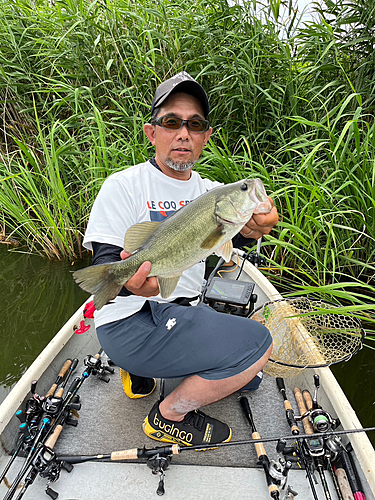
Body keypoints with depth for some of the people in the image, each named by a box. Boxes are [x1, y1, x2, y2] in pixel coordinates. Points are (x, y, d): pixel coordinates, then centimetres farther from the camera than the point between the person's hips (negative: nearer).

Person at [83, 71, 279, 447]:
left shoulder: (209, 190, 8)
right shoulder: (123, 186, -10)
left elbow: (234, 233, -10)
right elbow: (103, 264, -15)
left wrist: (253, 229, -35)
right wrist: (128, 281, -39)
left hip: (185, 312, 7)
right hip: (130, 321, -7)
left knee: (249, 379, 16)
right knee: (256, 344, -18)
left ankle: (143, 369, 21)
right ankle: (169, 416, 3)